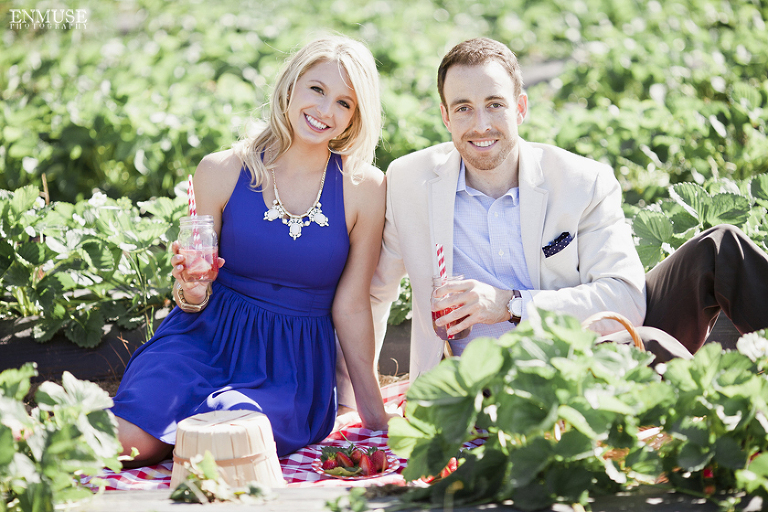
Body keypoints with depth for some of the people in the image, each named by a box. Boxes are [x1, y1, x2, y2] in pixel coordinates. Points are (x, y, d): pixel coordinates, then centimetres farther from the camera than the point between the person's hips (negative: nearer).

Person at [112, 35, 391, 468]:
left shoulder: (364, 189, -5)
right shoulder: (222, 172, -3)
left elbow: (351, 307, 2)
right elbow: (195, 300, 4)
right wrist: (193, 292, -20)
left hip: (293, 363, -1)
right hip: (208, 336, 1)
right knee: (130, 441, -24)